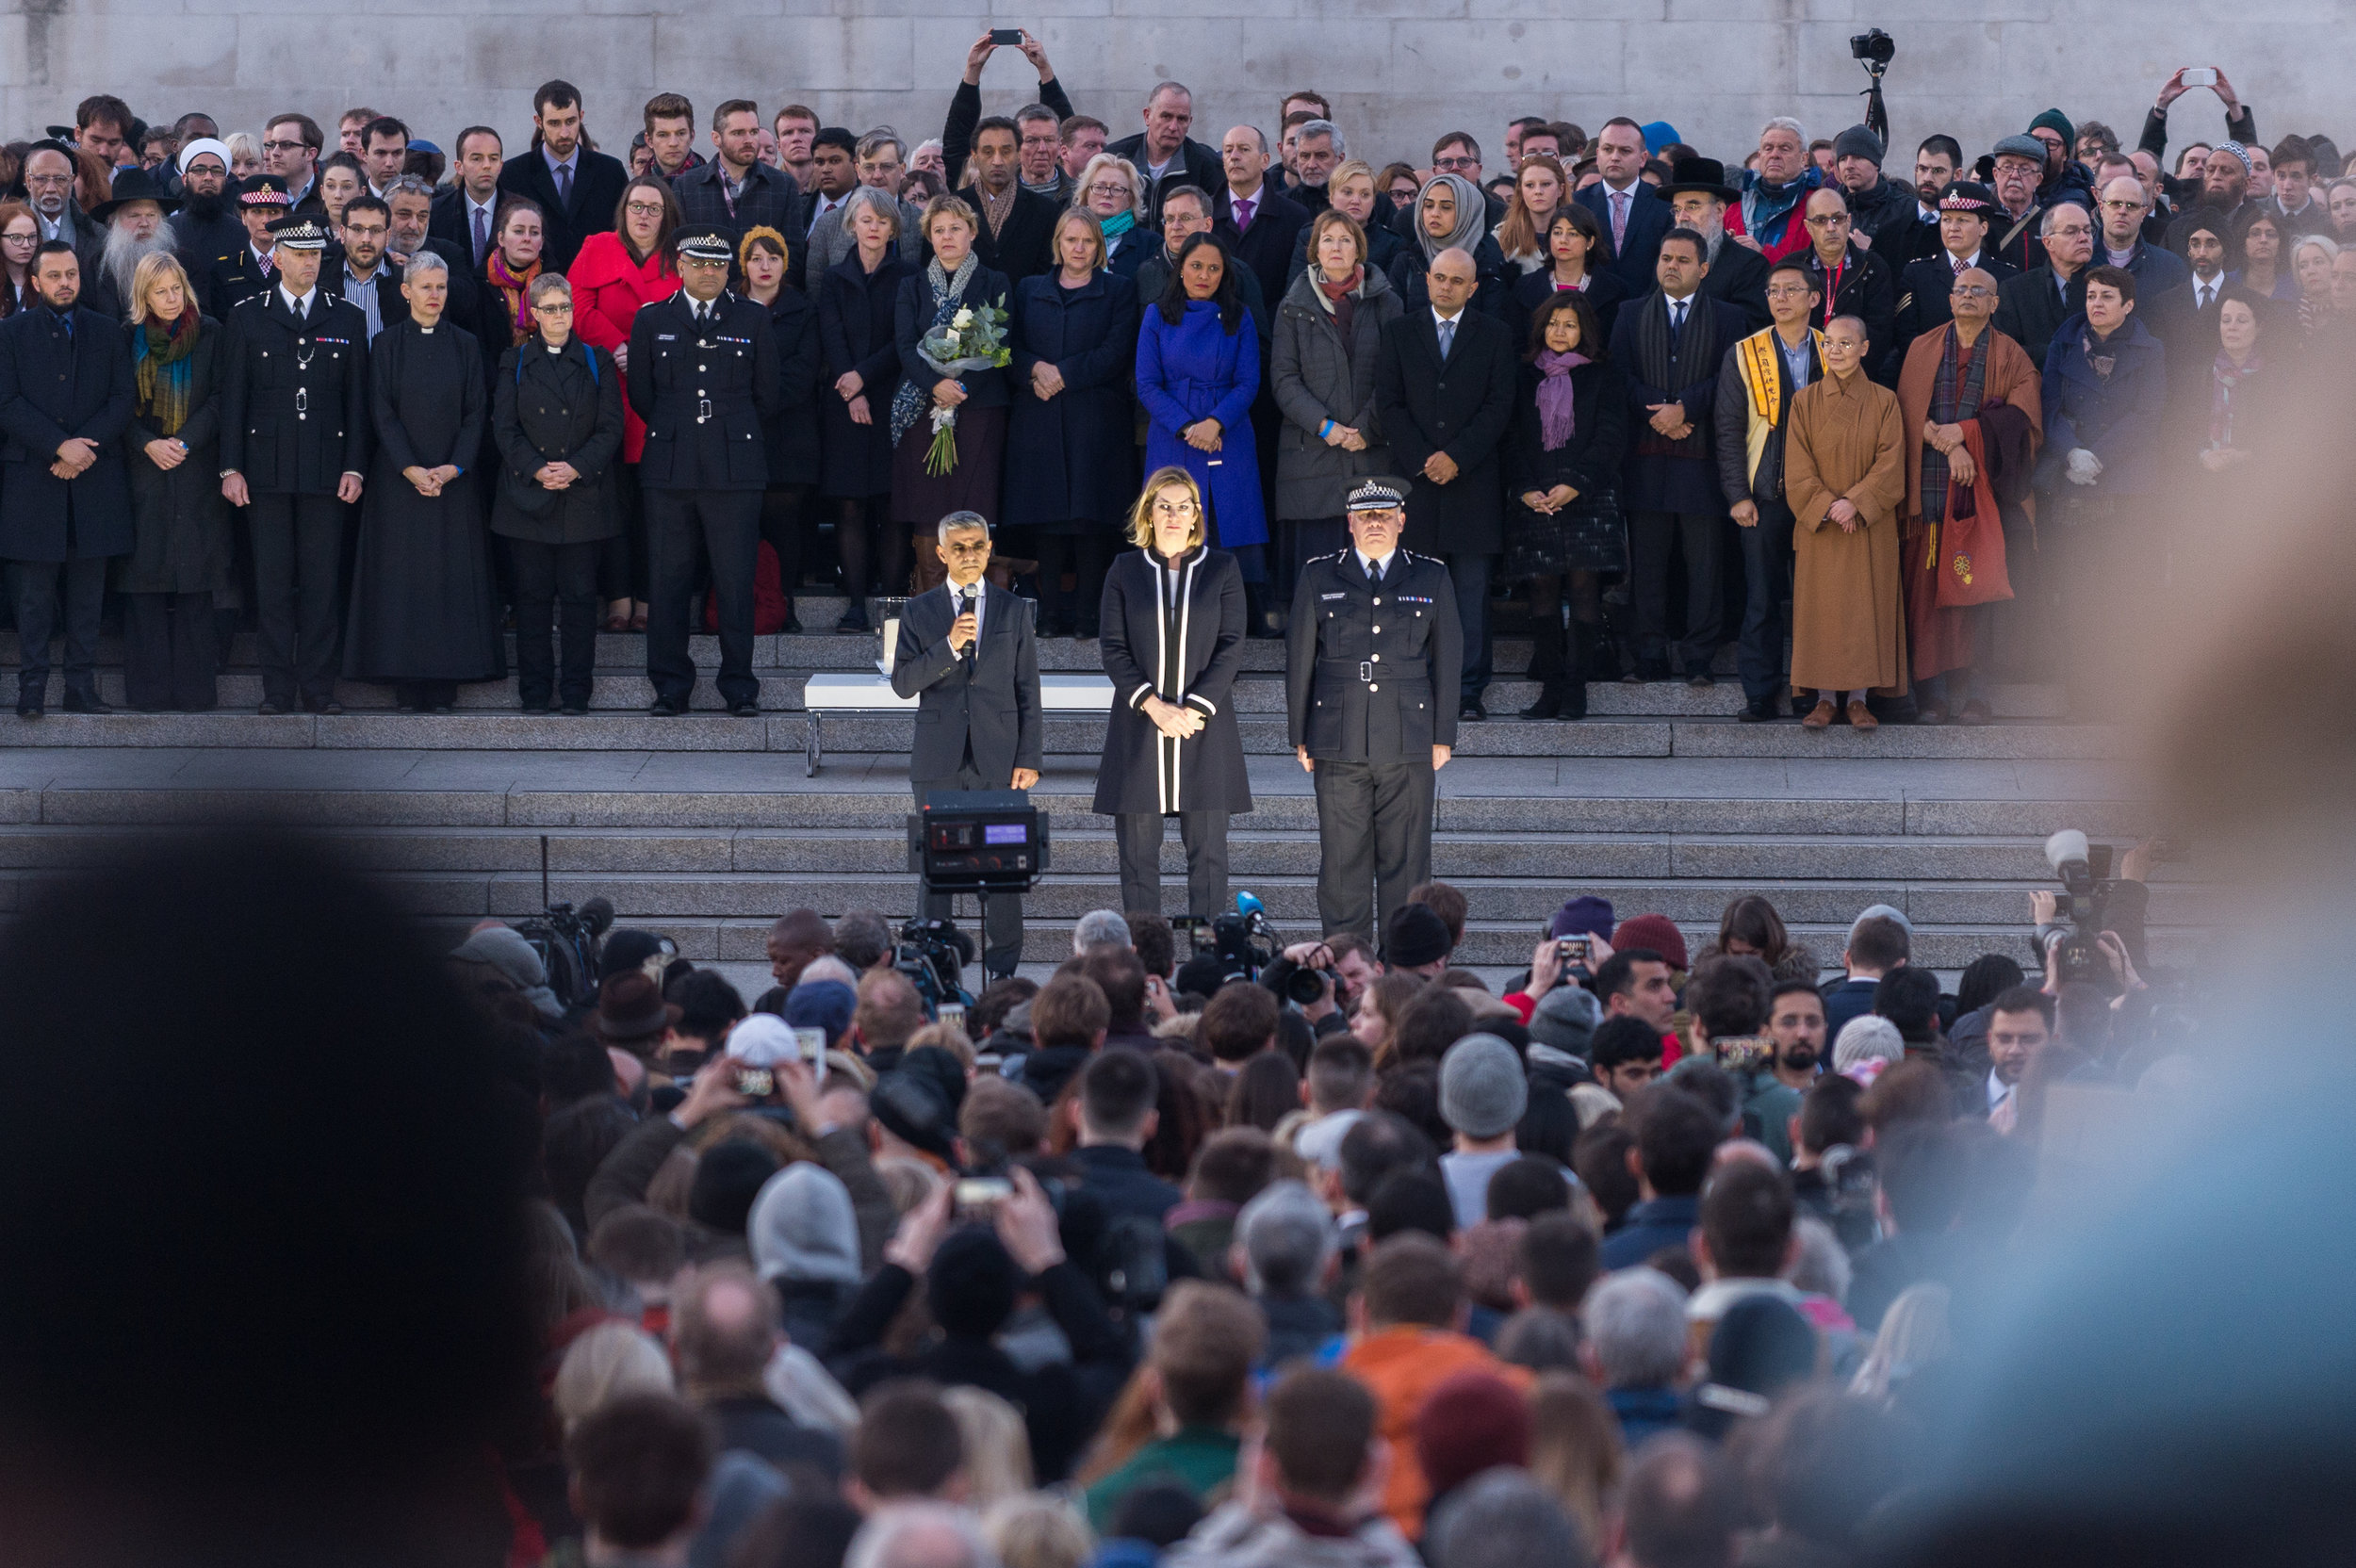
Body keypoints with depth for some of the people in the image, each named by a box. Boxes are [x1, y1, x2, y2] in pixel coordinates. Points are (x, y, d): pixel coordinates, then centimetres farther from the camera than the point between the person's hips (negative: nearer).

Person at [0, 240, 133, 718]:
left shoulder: (108, 333, 13)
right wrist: (61, 446, -14)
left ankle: (82, 690, 6)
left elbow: (124, 398, 4)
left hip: (94, 482, 2)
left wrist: (85, 448, -10)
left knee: (87, 597, 3)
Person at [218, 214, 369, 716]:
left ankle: (318, 686, 6)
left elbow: (357, 400, 8)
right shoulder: (247, 317, 6)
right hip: (266, 467, 0)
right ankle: (278, 688, 5)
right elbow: (233, 396, 4)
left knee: (321, 580, 1)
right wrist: (231, 467, -2)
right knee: (272, 580, 0)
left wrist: (355, 467, 0)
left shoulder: (347, 319, 8)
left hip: (326, 466, 0)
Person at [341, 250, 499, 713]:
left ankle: (443, 684, 2)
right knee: (403, 580, -3)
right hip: (399, 480, -1)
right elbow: (383, 415, -3)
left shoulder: (465, 345, 7)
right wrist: (411, 469, -14)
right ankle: (408, 686, 0)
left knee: (451, 581, -1)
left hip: (453, 479, 1)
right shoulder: (387, 345, 3)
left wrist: (453, 468, -10)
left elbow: (474, 414, 3)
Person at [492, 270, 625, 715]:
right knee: (533, 595, 1)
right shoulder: (515, 362, 9)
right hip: (528, 495, 0)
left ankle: (576, 691, 5)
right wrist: (537, 470, -13)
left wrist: (575, 468, -12)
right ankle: (535, 690, 7)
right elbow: (504, 428, 2)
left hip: (583, 493, 0)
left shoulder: (597, 362, 8)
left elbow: (610, 428, 2)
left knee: (579, 595, -1)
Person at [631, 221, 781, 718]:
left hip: (735, 467, -1)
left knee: (736, 581, -2)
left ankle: (739, 689, 5)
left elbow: (766, 396, 12)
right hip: (670, 467, 1)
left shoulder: (753, 320, 8)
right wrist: (673, 430, 14)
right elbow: (640, 393, 14)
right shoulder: (652, 321, 9)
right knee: (668, 579, 1)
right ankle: (670, 686, 9)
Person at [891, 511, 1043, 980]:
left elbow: (1027, 690, 7)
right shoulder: (919, 612, 7)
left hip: (997, 757, 0)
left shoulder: (1013, 611, 9)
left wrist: (1028, 757, 0)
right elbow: (903, 682, -2)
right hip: (939, 759, 0)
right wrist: (949, 647, -15)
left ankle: (1003, 968, 3)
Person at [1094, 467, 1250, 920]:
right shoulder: (1125, 571, 8)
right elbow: (1113, 649, 3)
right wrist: (1152, 706, -11)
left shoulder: (1221, 569, 7)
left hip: (1205, 725, 0)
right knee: (1138, 853, -1)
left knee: (1207, 850, -2)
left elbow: (1230, 648, 1)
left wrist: (1195, 708, -10)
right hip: (1139, 726, 1)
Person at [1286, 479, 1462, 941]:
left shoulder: (1431, 578, 9)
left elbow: (1447, 659, 10)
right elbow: (1299, 658, 10)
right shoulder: (1319, 578, 9)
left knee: (1406, 860, 0)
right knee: (1342, 859, 0)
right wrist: (1300, 735, 6)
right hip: (1339, 743, 0)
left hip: (1409, 745, 0)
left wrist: (1444, 735, 6)